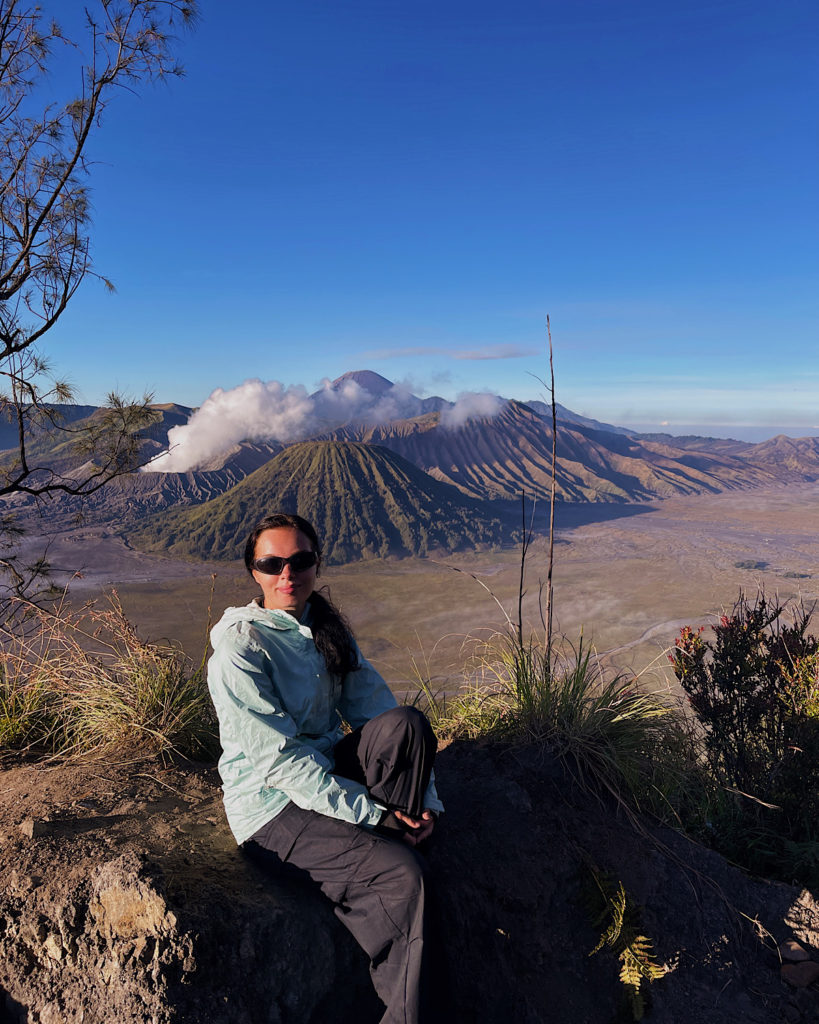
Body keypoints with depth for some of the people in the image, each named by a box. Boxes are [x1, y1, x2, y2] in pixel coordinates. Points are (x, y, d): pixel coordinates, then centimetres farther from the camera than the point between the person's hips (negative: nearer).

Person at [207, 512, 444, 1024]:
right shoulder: (238, 650, -18)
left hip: (328, 771, 6)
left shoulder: (328, 629, 3)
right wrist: (372, 814, -22)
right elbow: (281, 760, -22)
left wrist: (425, 798, -9)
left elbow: (375, 708, 1)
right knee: (404, 872, -22)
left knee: (405, 723, -21)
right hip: (273, 806, -6)